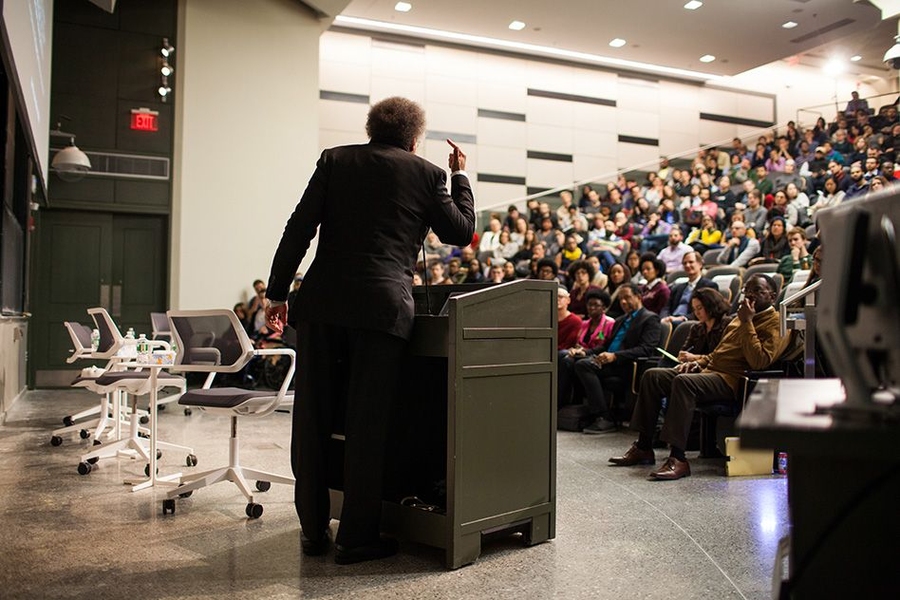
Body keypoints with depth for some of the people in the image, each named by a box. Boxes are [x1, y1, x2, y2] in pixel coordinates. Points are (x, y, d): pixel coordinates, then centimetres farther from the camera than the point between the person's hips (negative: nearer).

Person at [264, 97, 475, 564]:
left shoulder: (335, 160, 12)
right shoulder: (426, 173, 8)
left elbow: (299, 228, 4)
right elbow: (461, 232, 18)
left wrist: (278, 293, 6)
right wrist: (460, 175, 30)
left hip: (322, 300, 2)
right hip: (382, 305, -2)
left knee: (313, 417, 11)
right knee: (366, 422, 5)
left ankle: (314, 530, 21)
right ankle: (356, 537, 11)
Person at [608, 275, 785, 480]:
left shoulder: (774, 323, -3)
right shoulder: (741, 316, 25)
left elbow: (759, 361, -19)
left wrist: (747, 322, -16)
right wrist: (699, 362, 13)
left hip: (731, 379, -10)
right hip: (710, 369, 10)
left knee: (683, 382, -35)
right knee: (652, 376, -2)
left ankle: (678, 459, -35)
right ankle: (643, 447, -1)